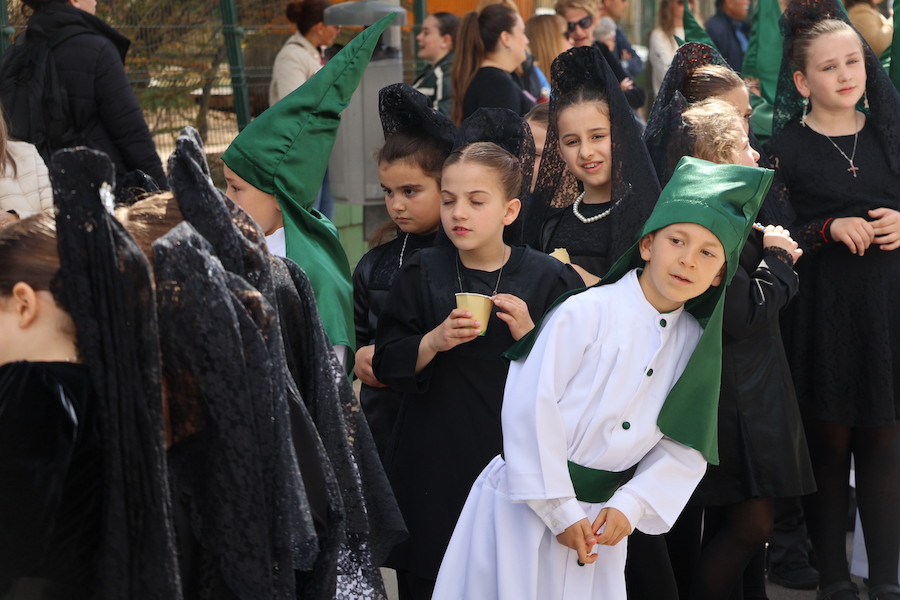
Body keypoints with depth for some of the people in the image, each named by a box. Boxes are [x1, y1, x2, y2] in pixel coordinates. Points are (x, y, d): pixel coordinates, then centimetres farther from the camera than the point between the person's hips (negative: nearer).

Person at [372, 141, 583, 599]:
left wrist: (529, 335, -16)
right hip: (433, 467, 1)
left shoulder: (548, 279, -1)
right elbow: (387, 365, 2)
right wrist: (434, 342, -15)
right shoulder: (421, 274, 3)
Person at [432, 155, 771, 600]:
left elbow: (684, 450, 2)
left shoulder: (695, 343, 3)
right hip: (527, 505, -4)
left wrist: (629, 505, -12)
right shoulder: (585, 313, -14)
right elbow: (531, 407, -18)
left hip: (601, 516, 5)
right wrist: (560, 511, -15)